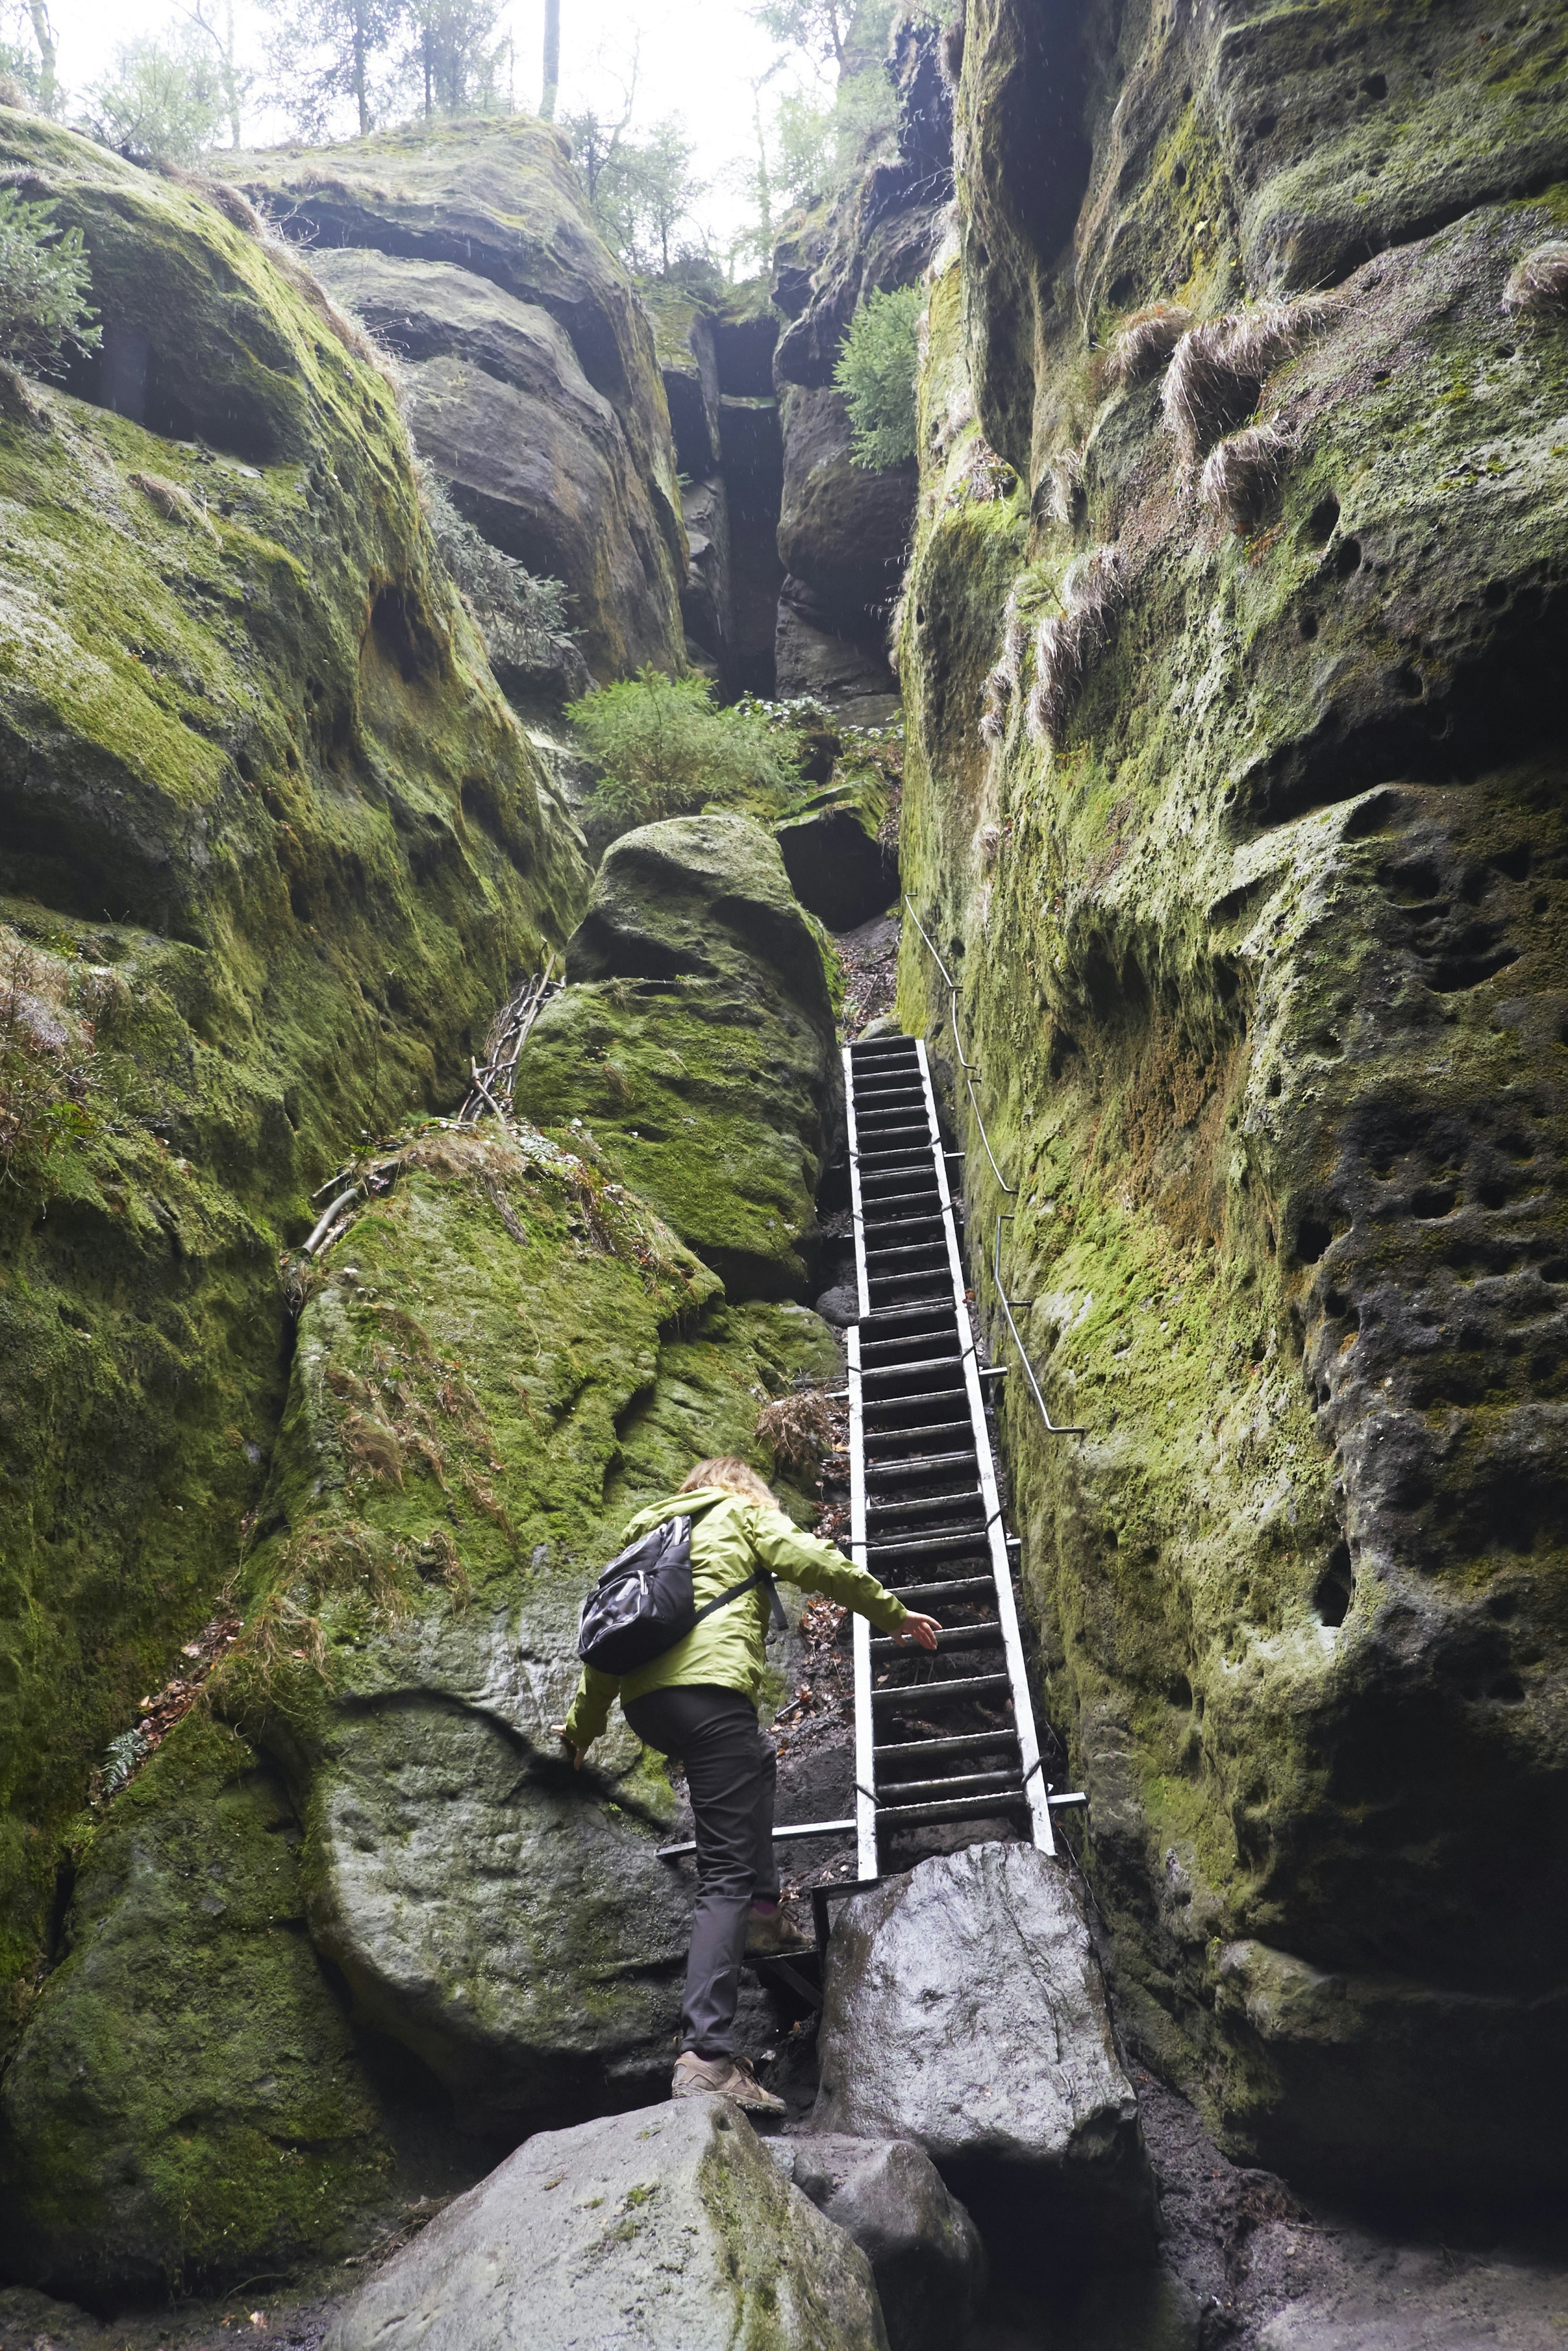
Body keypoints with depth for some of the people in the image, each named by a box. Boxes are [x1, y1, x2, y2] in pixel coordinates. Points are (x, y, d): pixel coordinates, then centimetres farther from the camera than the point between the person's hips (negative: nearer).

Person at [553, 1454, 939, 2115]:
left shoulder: (651, 1530, 30)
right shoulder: (743, 1513, 15)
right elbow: (816, 1563, 1)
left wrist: (584, 1722, 36)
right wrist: (894, 1616, 11)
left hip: (644, 1701, 7)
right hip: (706, 1685, -7)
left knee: (753, 1763, 34)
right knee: (726, 1873, -9)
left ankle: (762, 1916, 23)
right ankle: (705, 2055, -19)